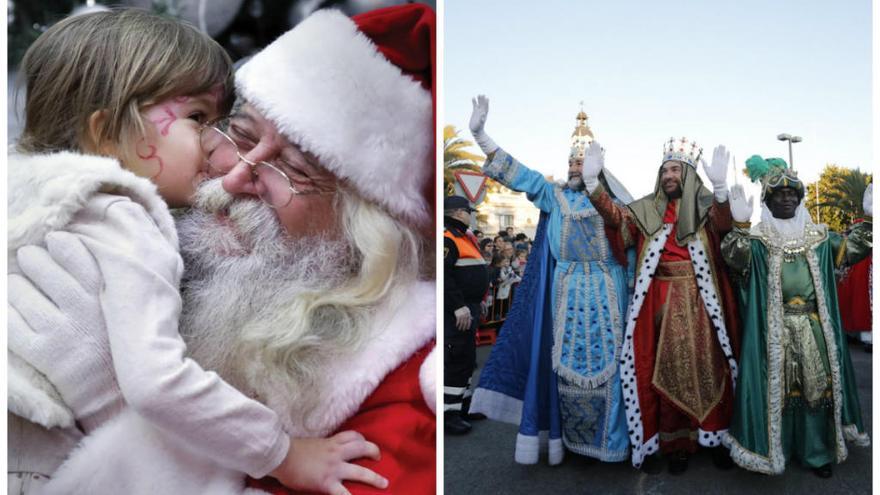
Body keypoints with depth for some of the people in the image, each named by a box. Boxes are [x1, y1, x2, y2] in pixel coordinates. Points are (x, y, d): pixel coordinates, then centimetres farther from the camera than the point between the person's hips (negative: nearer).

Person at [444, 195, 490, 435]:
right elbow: (444, 275, -24)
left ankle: (463, 404, 29)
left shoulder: (464, 236, 19)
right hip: (456, 311, -11)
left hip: (469, 307, 11)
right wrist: (459, 306, -27)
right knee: (456, 360, -8)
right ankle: (449, 413, -2)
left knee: (467, 359, 17)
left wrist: (478, 301, 23)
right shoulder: (447, 237, -15)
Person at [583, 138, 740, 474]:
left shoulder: (706, 205, 3)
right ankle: (676, 443, 13)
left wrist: (720, 186, -38)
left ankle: (716, 437, 17)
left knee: (708, 366, 3)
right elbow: (615, 216, -5)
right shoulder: (647, 210, 10)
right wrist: (592, 181, -20)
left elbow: (723, 225, -18)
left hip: (701, 301, -1)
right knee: (669, 370, 5)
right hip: (663, 303, 2)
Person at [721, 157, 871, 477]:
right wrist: (740, 225, -34)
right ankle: (773, 449, 14)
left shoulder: (817, 237, 10)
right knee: (776, 388, 1)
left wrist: (870, 219, -2)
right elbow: (734, 259, -20)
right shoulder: (758, 240, -2)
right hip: (774, 330, -3)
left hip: (813, 329, 3)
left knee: (816, 386, 7)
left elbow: (850, 249, 7)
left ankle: (816, 451, 19)